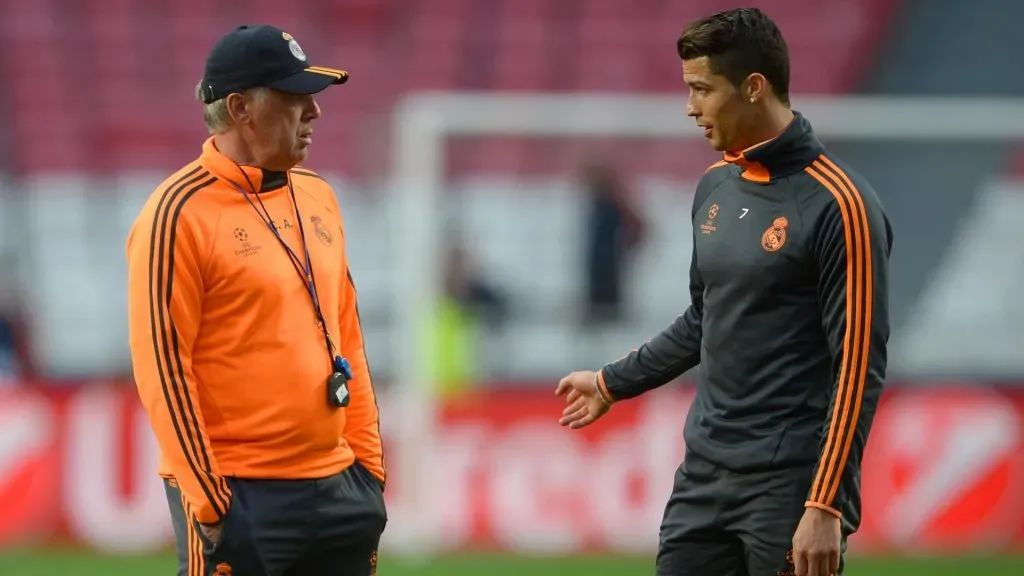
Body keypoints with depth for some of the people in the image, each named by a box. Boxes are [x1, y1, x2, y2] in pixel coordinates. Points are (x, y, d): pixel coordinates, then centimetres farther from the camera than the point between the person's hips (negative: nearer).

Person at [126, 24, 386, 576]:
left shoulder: (318, 196, 12)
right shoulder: (179, 215, -10)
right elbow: (162, 368, -13)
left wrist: (368, 462, 13)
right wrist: (209, 503, -16)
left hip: (337, 485, 7)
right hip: (241, 496, -7)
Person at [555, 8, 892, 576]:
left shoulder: (837, 204, -13)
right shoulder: (715, 187, 10)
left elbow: (858, 368, -16)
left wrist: (824, 507, -20)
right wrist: (611, 383, 33)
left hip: (789, 486, -7)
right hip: (704, 474, 7)